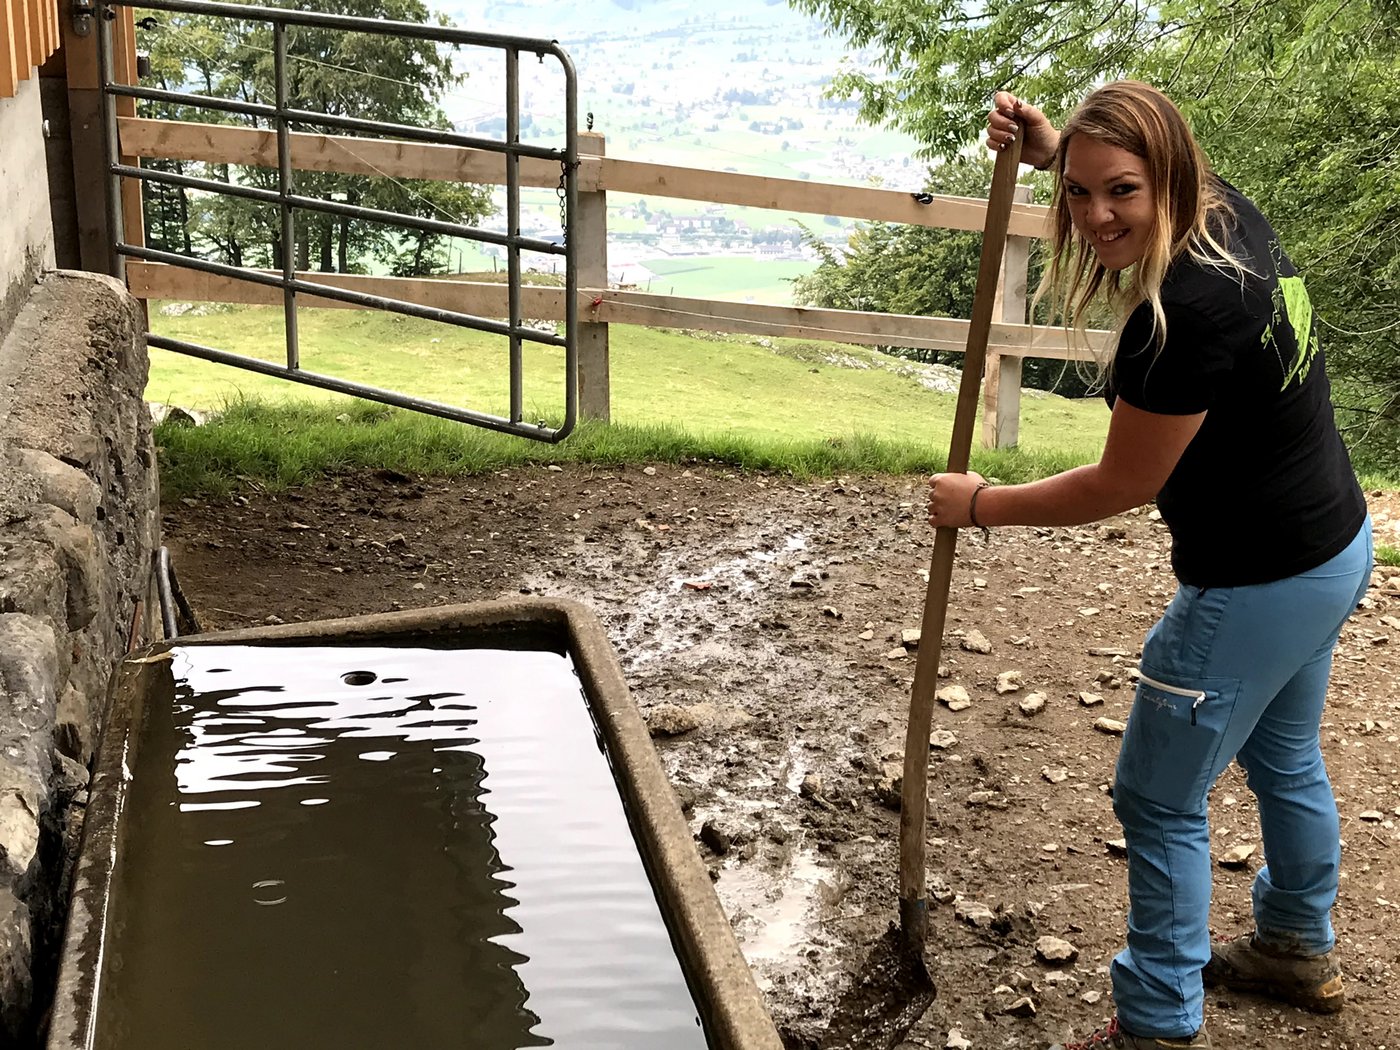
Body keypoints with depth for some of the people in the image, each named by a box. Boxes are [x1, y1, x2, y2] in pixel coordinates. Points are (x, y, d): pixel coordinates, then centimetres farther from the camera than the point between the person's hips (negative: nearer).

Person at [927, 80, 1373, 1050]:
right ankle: (1299, 951, 50)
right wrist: (1051, 148, 3)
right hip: (1339, 546, 10)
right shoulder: (1232, 213, -3)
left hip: (1258, 589, -10)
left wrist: (980, 506, -6)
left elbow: (1121, 486, -18)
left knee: (1161, 802, 5)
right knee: (1286, 760, 28)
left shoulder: (1183, 315, -30)